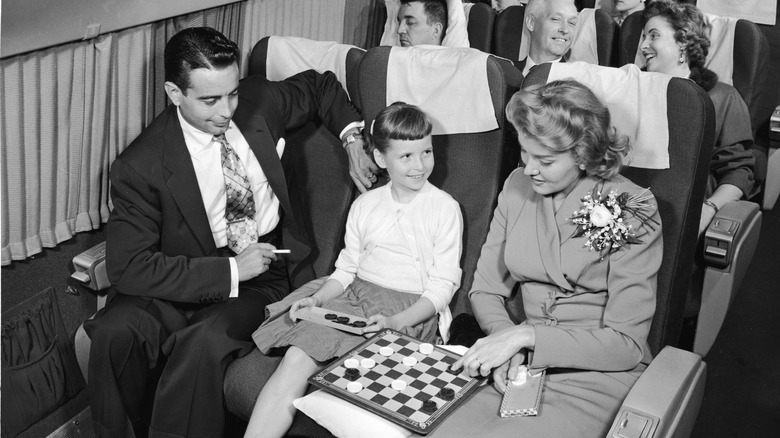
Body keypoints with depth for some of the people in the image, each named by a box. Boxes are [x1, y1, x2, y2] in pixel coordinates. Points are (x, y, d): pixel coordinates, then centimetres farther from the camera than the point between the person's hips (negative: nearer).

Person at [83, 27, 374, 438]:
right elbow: (127, 266, -18)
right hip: (190, 280, 0)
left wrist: (353, 136, 4)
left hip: (264, 279, 1)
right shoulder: (141, 165, -12)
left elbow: (320, 86, 20)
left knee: (203, 342, -31)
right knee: (114, 332, -28)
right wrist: (228, 271, -21)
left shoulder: (258, 101, 0)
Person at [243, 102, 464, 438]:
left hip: (410, 310, -4)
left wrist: (395, 322, -19)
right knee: (295, 360, -23)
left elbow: (442, 287, -4)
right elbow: (346, 269, 14)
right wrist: (317, 298, -6)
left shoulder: (445, 208, -2)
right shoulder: (365, 205, 12)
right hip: (355, 296, 5)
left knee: (301, 357, -24)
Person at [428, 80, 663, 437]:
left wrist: (525, 335, -20)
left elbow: (625, 343, -12)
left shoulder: (631, 209, -10)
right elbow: (486, 290, 8)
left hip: (599, 376, -4)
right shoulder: (517, 187, 4)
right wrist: (506, 344, -12)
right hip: (522, 368, 4)